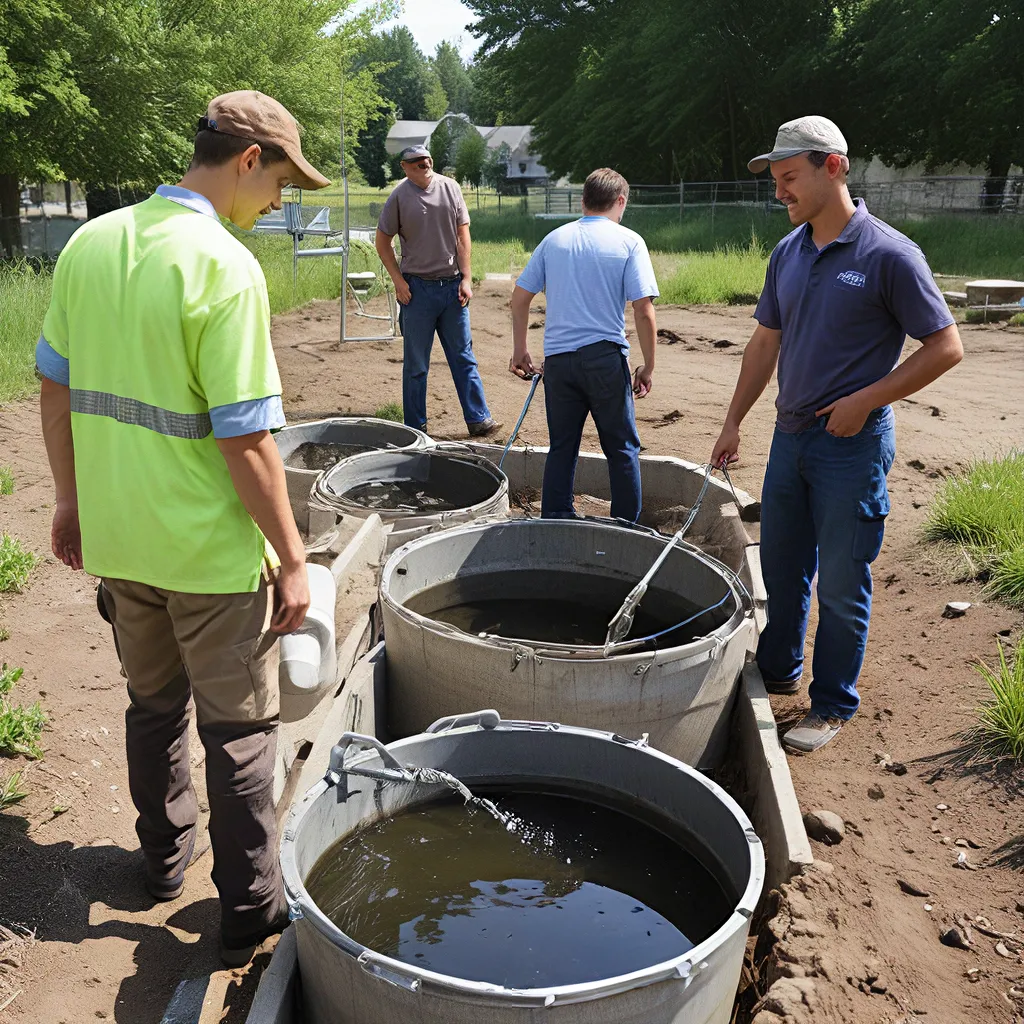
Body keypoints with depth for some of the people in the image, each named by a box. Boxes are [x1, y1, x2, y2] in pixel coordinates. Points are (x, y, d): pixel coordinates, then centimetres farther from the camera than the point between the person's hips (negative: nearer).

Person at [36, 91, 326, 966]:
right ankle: (251, 914, 23)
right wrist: (291, 559, -13)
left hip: (116, 536, 7)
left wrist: (72, 501, 19)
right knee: (239, 730, 9)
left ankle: (166, 858, 43)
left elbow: (56, 385, 8)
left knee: (153, 705, 24)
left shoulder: (90, 243, 2)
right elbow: (244, 439, -22)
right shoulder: (224, 267, -20)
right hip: (211, 550, -7)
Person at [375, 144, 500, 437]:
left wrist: (466, 278, -1)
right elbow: (383, 242, 2)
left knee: (463, 357, 6)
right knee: (416, 364, 4)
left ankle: (479, 420, 12)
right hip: (417, 288, -2)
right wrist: (398, 281, -6)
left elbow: (462, 236, 5)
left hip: (452, 285, 2)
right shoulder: (399, 196, -4)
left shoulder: (450, 187, 3)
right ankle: (415, 429, 13)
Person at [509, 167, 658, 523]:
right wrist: (648, 367, 0)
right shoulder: (628, 242, -2)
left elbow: (520, 297, 10)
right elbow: (643, 311, -9)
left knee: (561, 448, 13)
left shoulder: (554, 239, 9)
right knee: (622, 449, 9)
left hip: (558, 359, 3)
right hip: (606, 357, -3)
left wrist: (520, 350, 19)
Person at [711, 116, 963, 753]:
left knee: (841, 583, 4)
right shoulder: (788, 252, 7)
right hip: (791, 435, 7)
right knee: (781, 568, 17)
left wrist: (865, 400, -16)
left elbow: (946, 347, -11)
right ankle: (779, 670, 37)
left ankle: (833, 705, 21)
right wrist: (734, 423, 12)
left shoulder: (888, 254, -14)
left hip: (852, 443, -6)